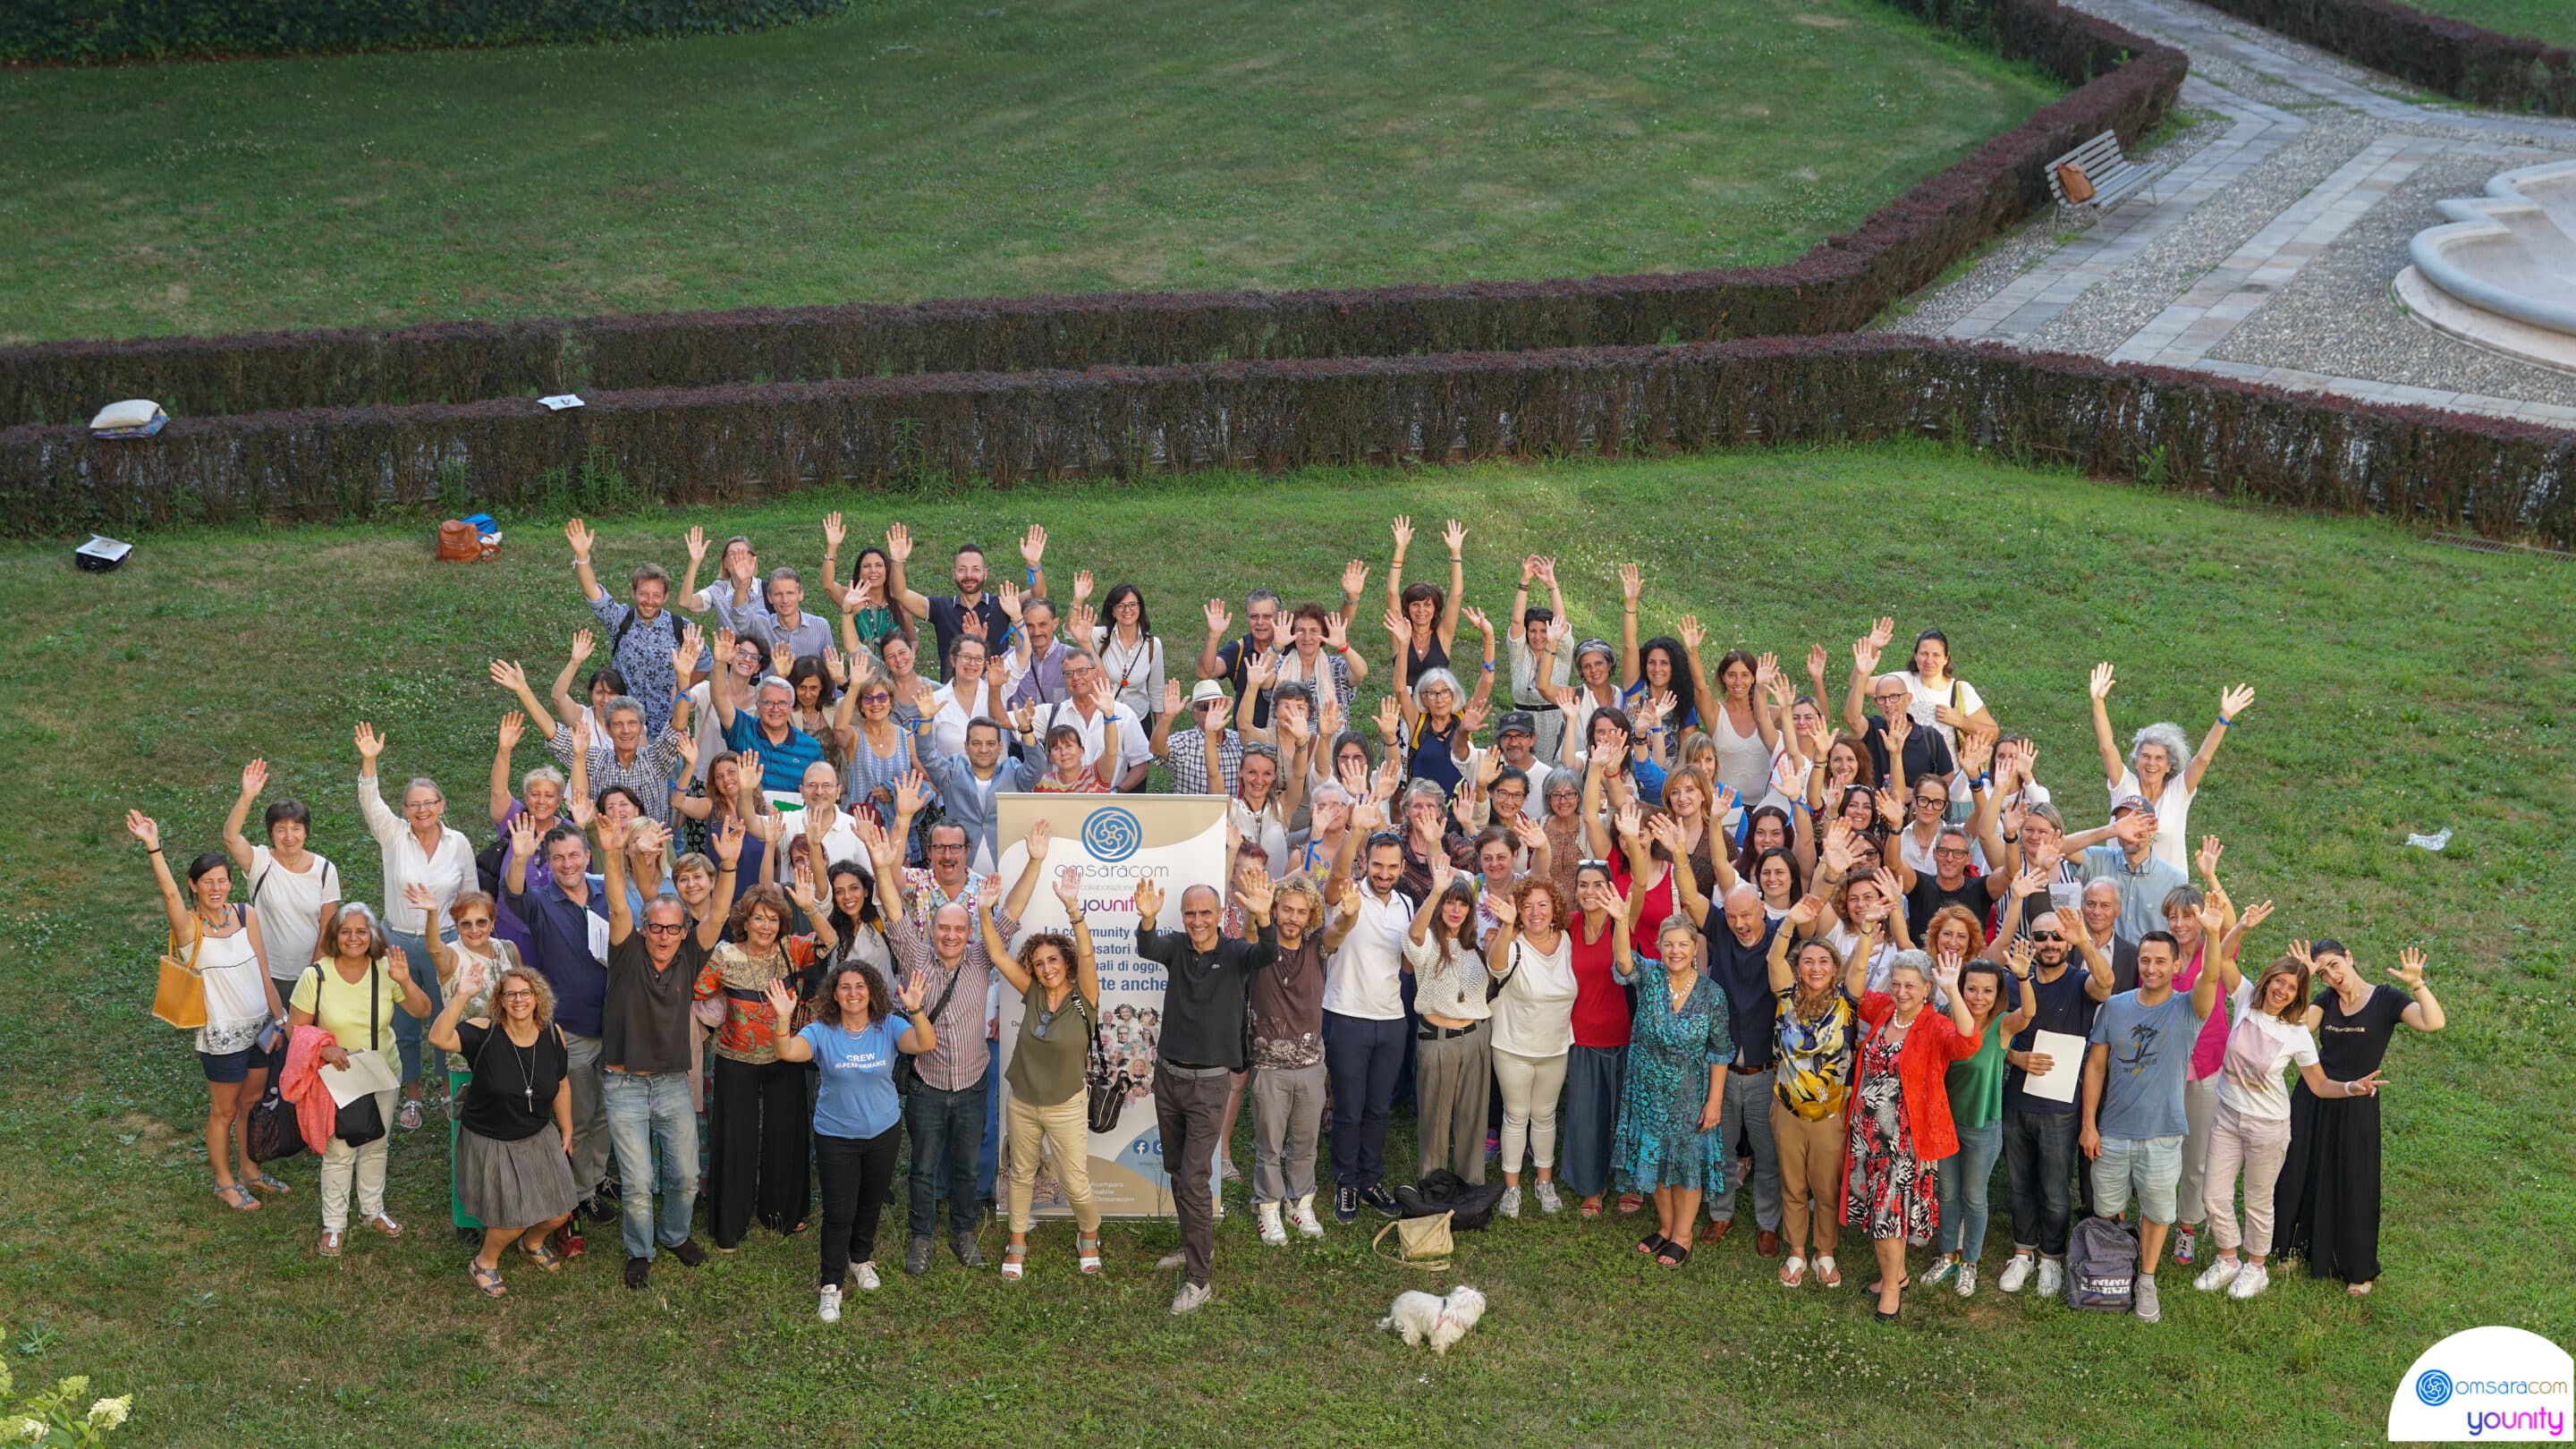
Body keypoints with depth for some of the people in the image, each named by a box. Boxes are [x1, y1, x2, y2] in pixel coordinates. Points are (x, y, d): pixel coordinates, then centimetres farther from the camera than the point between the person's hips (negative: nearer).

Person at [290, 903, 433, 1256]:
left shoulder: (385, 971, -10)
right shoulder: (317, 976, -17)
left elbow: (422, 1012, -11)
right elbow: (296, 1027, -10)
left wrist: (406, 982, -29)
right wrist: (324, 1047, -27)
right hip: (337, 1077, -3)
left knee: (376, 1145, 19)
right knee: (339, 1152, 3)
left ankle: (372, 1209, 39)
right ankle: (334, 1223, 21)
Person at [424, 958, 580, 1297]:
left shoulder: (551, 1034, -9)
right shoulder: (484, 1032, -22)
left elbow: (561, 1085, 6)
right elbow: (440, 1038, -42)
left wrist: (567, 1130, 12)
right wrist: (462, 995, -51)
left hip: (538, 1138, 5)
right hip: (489, 1142, -4)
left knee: (559, 1213, 9)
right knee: (514, 1218, -2)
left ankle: (533, 1242, 45)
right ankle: (484, 1262, 30)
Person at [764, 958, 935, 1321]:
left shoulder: (888, 1028, -11)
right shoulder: (821, 1032, -14)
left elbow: (925, 1044, -28)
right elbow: (788, 1052, -31)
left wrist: (915, 1011, -47)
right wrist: (783, 1018, -49)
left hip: (882, 1131, 2)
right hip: (835, 1136, -2)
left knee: (871, 1203, 20)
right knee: (838, 1212, -3)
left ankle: (862, 1258, 46)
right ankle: (831, 1286, 10)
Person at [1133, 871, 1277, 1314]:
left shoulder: (1235, 954, -10)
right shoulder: (1176, 946, -2)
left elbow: (1268, 955, -32)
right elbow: (1147, 948, -24)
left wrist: (1262, 918, -54)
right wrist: (1147, 918, -48)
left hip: (1209, 1082, -5)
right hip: (1168, 1076, 5)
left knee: (1192, 1178, -9)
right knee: (1177, 1171, 18)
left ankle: (1197, 1280, -4)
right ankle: (1198, 1244, 38)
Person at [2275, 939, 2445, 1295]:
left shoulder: (2386, 998, -9)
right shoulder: (2326, 999, 2)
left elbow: (2434, 1023, -24)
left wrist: (2417, 984, -36)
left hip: (2356, 1106, -4)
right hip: (2312, 1099, 4)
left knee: (2354, 1185, 5)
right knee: (2300, 1175, 12)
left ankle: (2359, 1271, 22)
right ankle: (2297, 1248, 35)